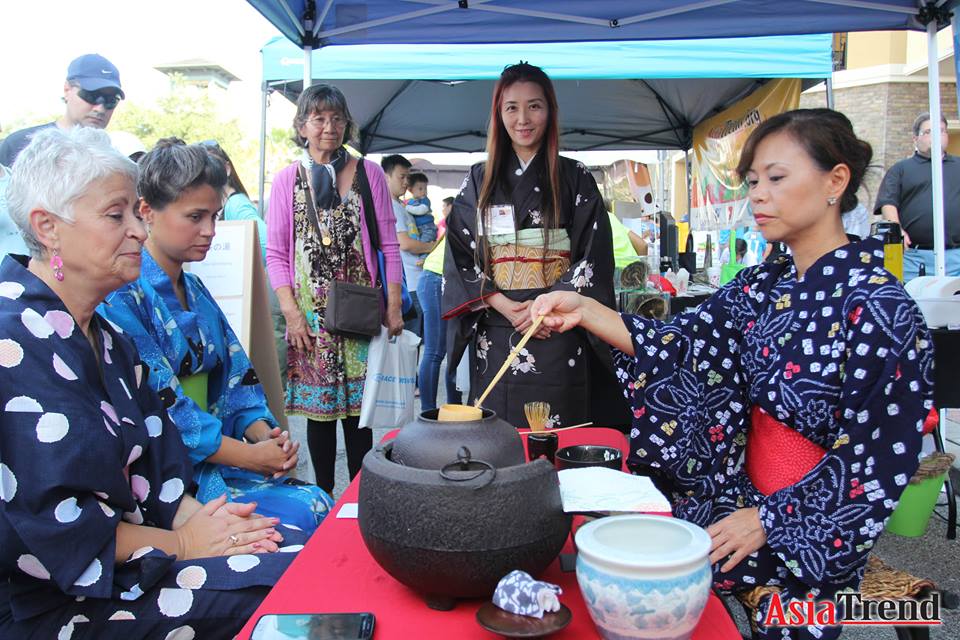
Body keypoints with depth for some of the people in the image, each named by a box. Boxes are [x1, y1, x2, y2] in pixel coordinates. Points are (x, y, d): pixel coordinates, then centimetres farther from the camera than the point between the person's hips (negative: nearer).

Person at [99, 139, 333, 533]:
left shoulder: (195, 291, 14)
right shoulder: (121, 298, -13)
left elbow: (236, 377, 11)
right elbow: (158, 405, -19)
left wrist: (265, 434, -7)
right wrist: (249, 455, -18)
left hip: (217, 456, 7)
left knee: (320, 504, -12)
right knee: (300, 517, -21)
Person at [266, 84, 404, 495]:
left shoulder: (368, 174, 5)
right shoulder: (287, 179, 6)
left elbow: (389, 245, 4)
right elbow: (276, 253, 4)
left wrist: (393, 306, -3)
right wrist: (291, 313, -6)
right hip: (310, 312, 1)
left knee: (359, 405, 2)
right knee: (318, 407, 5)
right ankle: (323, 496, 18)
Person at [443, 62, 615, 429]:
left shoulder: (575, 179, 5)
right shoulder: (479, 180, 10)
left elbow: (594, 257, 0)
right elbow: (460, 255, 6)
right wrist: (501, 304, -9)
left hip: (557, 334, -1)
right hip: (495, 336, 2)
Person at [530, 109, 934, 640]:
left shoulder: (877, 306, -18)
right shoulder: (763, 286, 4)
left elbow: (879, 454, -18)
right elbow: (676, 344, -4)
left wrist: (768, 519, -18)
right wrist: (583, 311, -17)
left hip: (813, 524, -6)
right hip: (749, 488, 6)